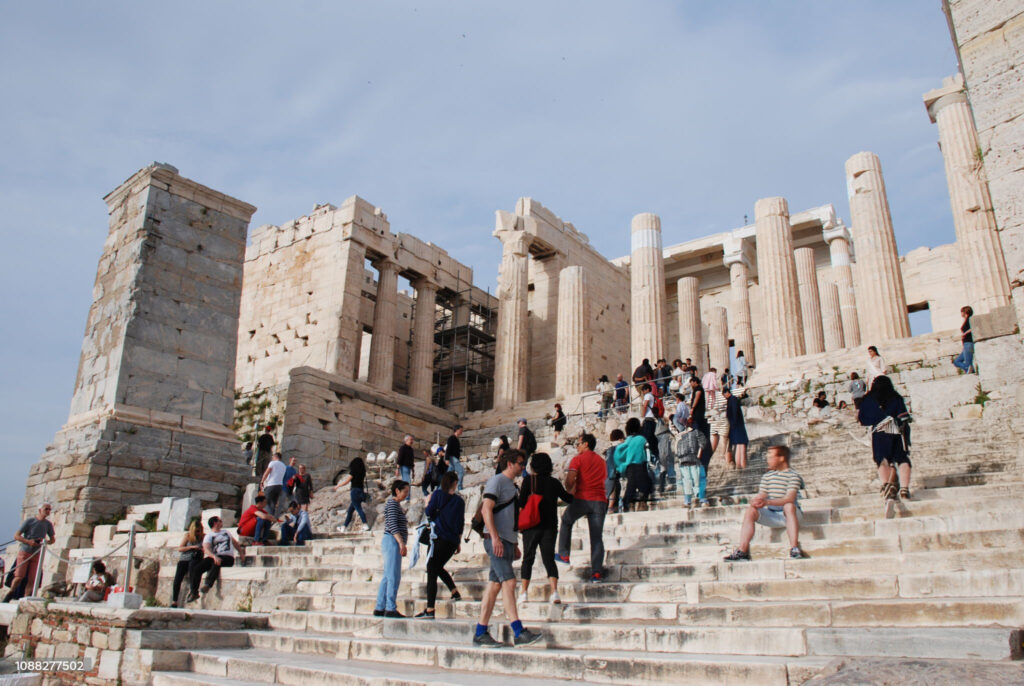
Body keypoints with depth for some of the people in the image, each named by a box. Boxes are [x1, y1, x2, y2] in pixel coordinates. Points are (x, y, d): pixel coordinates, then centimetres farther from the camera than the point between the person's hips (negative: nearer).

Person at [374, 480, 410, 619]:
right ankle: (390, 609, -10)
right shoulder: (392, 503, -9)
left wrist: (401, 544, 23)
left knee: (387, 577, 10)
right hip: (392, 541, -10)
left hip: (392, 543, 10)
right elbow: (392, 525, -18)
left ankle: (379, 608, 12)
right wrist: (402, 543, -23)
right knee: (394, 577, -10)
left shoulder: (395, 504, 21)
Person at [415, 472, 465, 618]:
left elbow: (429, 513, -6)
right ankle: (455, 592, 19)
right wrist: (459, 542, 22)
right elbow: (461, 523, 13)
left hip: (439, 539, -5)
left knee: (431, 573, -4)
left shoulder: (438, 494, -2)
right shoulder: (460, 500, 9)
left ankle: (429, 610, -8)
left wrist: (427, 504, 15)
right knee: (438, 567, 26)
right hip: (453, 541, 5)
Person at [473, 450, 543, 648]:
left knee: (495, 585, 7)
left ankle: (480, 633, 11)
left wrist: (514, 544, 22)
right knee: (509, 581, -13)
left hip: (507, 541, 9)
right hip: (496, 540, -9)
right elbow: (486, 510, -16)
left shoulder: (511, 485, 22)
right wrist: (495, 537, -23)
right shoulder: (496, 481, -5)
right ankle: (519, 633, -15)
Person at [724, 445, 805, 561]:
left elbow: (789, 498, -24)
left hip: (789, 515, -5)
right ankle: (742, 550, -25)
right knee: (750, 510, -19)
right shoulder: (767, 476, 11)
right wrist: (755, 501, -22)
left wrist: (767, 502, -38)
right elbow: (761, 495, 4)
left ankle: (794, 548, -36)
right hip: (771, 515, 5)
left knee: (789, 506, -36)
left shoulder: (793, 476, -9)